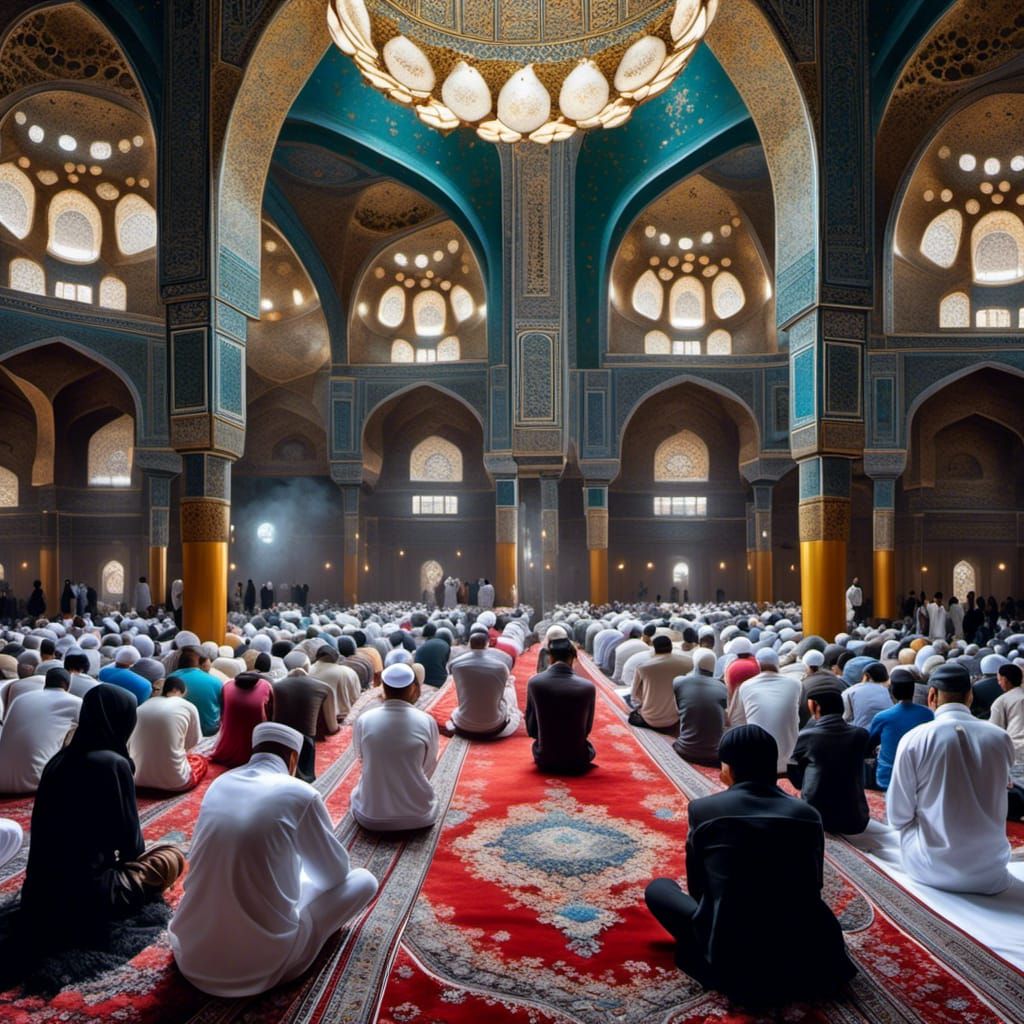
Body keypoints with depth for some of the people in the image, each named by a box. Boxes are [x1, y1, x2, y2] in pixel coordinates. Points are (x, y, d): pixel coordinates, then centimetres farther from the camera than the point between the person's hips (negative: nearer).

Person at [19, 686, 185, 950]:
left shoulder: (59, 759, 4)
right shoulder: (112, 763, -18)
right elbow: (127, 835, -8)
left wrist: (117, 857, 25)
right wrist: (133, 858, 14)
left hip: (37, 898, 8)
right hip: (81, 902, -7)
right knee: (171, 858, 11)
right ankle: (98, 916, 1)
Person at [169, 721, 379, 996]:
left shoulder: (220, 783, 5)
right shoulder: (300, 794, -9)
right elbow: (337, 871, 4)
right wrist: (305, 872, 29)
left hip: (193, 948, 6)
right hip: (265, 955, -6)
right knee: (363, 880, 8)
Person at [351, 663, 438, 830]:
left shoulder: (363, 720, -11)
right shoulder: (427, 722, -13)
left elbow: (361, 757, 7)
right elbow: (429, 767, 0)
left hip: (371, 816, 1)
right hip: (418, 815, -1)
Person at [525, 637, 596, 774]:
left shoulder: (534, 682, -11)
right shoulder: (588, 687, -12)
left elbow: (531, 729, -1)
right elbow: (587, 729, 3)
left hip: (545, 760, 1)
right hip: (578, 761, 0)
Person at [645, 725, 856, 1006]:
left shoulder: (703, 809, -3)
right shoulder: (808, 814, 4)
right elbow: (813, 888, 17)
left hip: (733, 959, -4)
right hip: (808, 958, 5)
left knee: (658, 888, 18)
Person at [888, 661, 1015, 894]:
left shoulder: (914, 739, -13)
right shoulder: (1001, 738, -6)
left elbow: (897, 817, -7)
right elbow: (996, 807, 11)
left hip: (932, 869, -2)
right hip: (991, 874, 2)